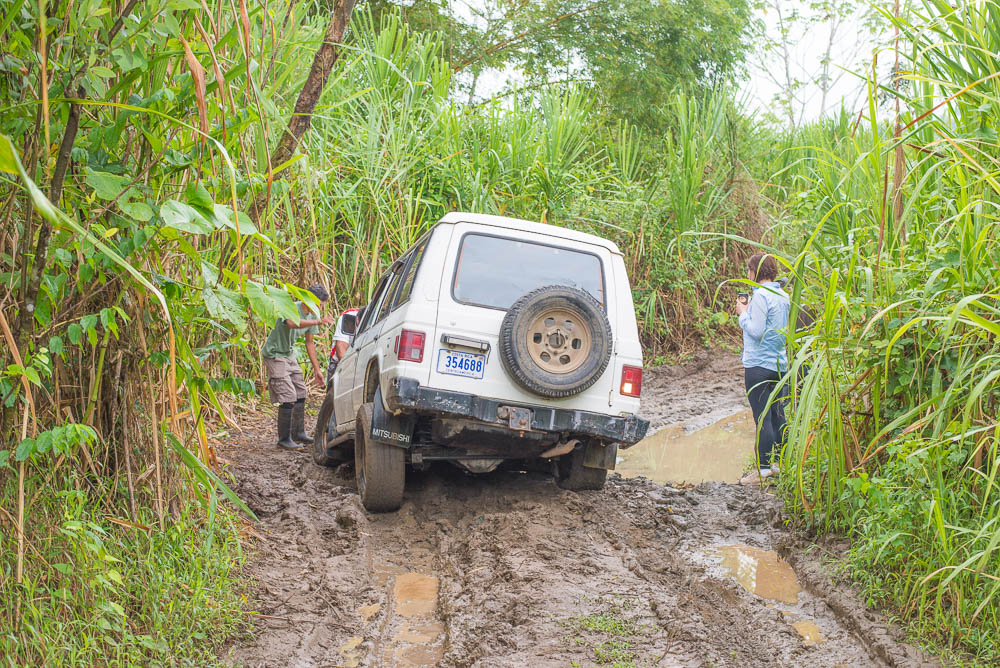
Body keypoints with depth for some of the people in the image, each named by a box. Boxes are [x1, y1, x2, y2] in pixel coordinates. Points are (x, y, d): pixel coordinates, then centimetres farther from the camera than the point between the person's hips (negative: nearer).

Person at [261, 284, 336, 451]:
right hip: (274, 354, -9)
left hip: (289, 355, 9)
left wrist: (317, 369, 12)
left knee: (300, 394, 11)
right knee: (288, 397, -13)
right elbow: (293, 323, -48)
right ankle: (284, 439, -6)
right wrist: (319, 321, -57)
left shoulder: (311, 316, 3)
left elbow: (309, 343, 12)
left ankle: (298, 432, 25)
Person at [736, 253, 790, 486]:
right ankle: (779, 461, 19)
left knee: (762, 417, -5)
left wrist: (743, 313, -5)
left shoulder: (761, 295, -15)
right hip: (780, 363, 9)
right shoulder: (783, 295, 11)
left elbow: (756, 331, -19)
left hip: (759, 364, -8)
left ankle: (763, 466, -4)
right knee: (777, 414, 13)